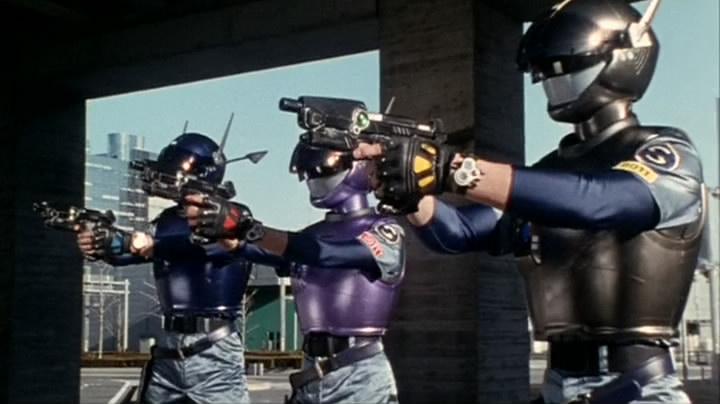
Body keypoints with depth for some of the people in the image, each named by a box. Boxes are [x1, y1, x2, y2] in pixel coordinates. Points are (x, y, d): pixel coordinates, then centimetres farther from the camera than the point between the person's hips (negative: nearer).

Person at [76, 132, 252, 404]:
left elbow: (194, 243, -24)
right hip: (169, 351, 6)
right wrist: (99, 241, -24)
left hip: (214, 353, -6)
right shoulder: (168, 221, 11)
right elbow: (129, 248, -3)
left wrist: (150, 244, -38)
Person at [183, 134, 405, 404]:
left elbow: (323, 252, -21)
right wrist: (220, 228, -23)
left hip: (359, 376, -5)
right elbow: (245, 247, -2)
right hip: (311, 377, 6)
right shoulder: (310, 237, 15)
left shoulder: (385, 233, -4)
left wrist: (248, 227, -32)